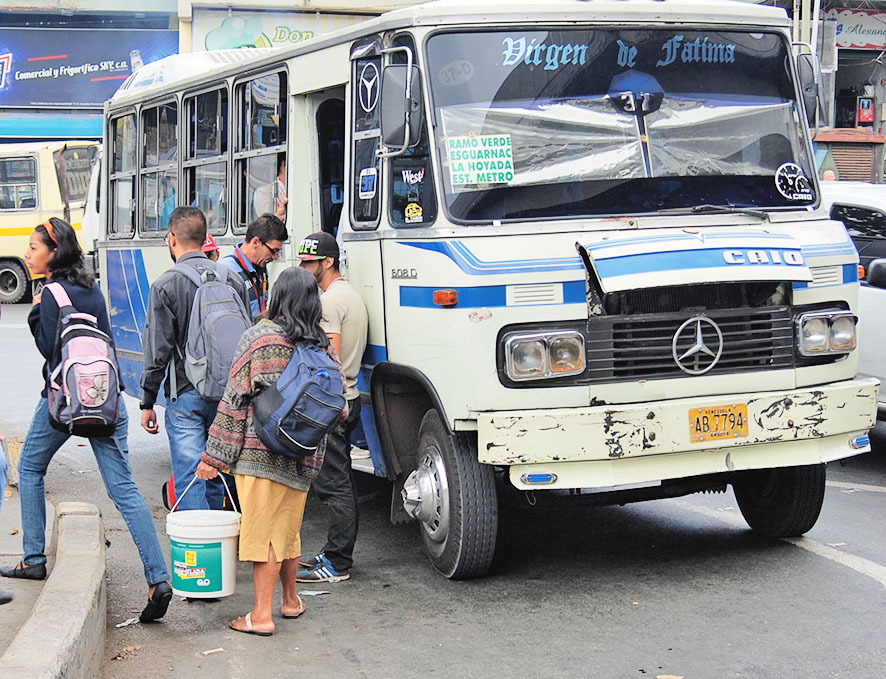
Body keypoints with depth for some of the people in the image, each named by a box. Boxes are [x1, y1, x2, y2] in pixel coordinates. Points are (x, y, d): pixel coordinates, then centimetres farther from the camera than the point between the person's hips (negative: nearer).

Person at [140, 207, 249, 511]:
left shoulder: (165, 286, -9)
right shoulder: (232, 280, 6)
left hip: (185, 395, -5)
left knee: (190, 478, -4)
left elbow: (158, 351, -9)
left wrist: (147, 403, -1)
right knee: (216, 475, 16)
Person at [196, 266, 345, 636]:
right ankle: (290, 600, 33)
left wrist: (214, 456, -4)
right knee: (288, 528, 19)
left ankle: (261, 614, 2)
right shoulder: (324, 345, 5)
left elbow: (235, 399, -7)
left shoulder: (259, 337, -8)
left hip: (258, 451, -5)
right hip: (303, 456, 5)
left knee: (261, 530, 0)